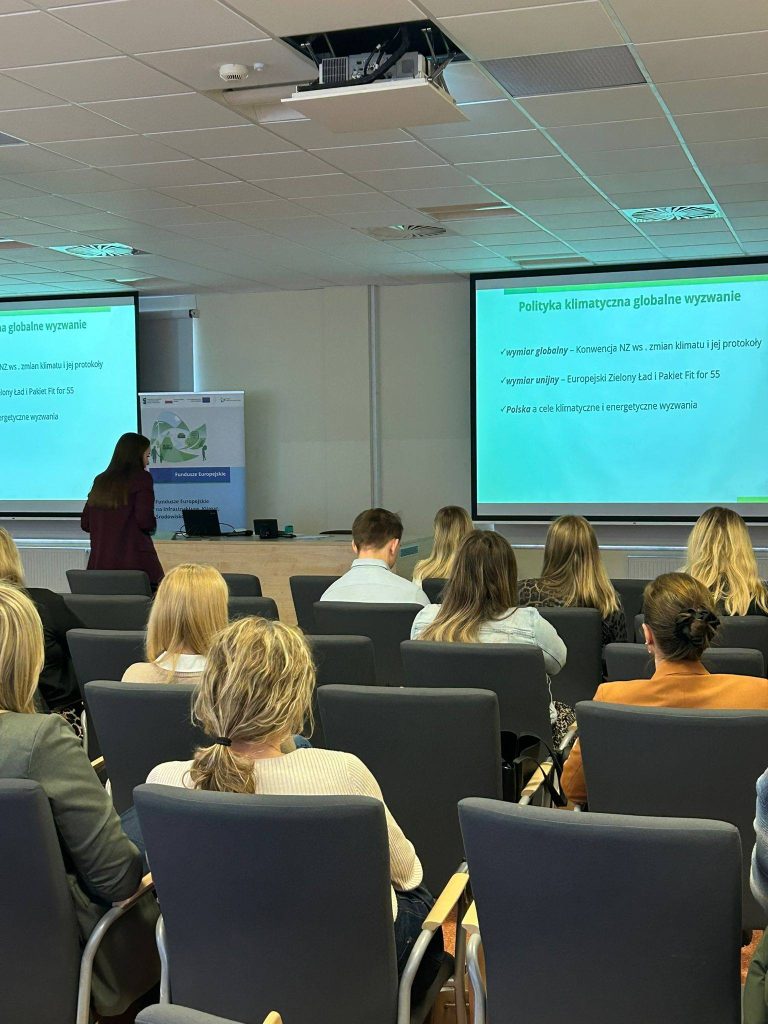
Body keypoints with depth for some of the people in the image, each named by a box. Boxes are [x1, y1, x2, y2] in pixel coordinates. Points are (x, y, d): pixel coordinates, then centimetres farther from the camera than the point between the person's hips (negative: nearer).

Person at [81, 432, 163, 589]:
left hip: (101, 564, 6)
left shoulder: (101, 480, 13)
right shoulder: (141, 478, -3)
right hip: (134, 562, -6)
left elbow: (85, 524, 15)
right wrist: (152, 525, 8)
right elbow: (145, 521, -13)